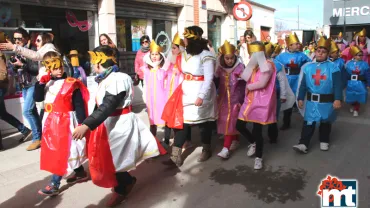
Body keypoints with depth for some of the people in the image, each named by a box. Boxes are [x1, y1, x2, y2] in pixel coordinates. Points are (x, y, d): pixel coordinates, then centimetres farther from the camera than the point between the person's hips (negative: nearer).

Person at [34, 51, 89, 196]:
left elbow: (79, 105, -12)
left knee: (62, 152, -3)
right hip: (51, 122, 8)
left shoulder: (71, 84, -12)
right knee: (54, 151, 16)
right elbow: (38, 98, 0)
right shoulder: (47, 83, 7)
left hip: (65, 122, -8)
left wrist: (82, 123, -15)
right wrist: (41, 82, -9)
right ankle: (81, 173, 30)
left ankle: (54, 185, 5)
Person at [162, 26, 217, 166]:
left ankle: (206, 150, 32)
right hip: (186, 91, 7)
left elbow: (209, 78, -18)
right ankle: (176, 156, 8)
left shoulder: (206, 56, -13)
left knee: (203, 122, 7)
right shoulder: (186, 54, 11)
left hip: (201, 93, -7)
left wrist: (201, 96, -27)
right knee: (180, 121, 3)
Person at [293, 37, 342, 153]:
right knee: (308, 122, 2)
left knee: (325, 122, 15)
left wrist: (337, 99, -18)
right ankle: (303, 144, 3)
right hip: (311, 101, 1)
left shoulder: (333, 67, -6)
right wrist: (300, 98, 4)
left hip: (327, 101, -1)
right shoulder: (308, 67, 2)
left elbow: (337, 85, -9)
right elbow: (303, 84, 5)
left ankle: (324, 142, 33)